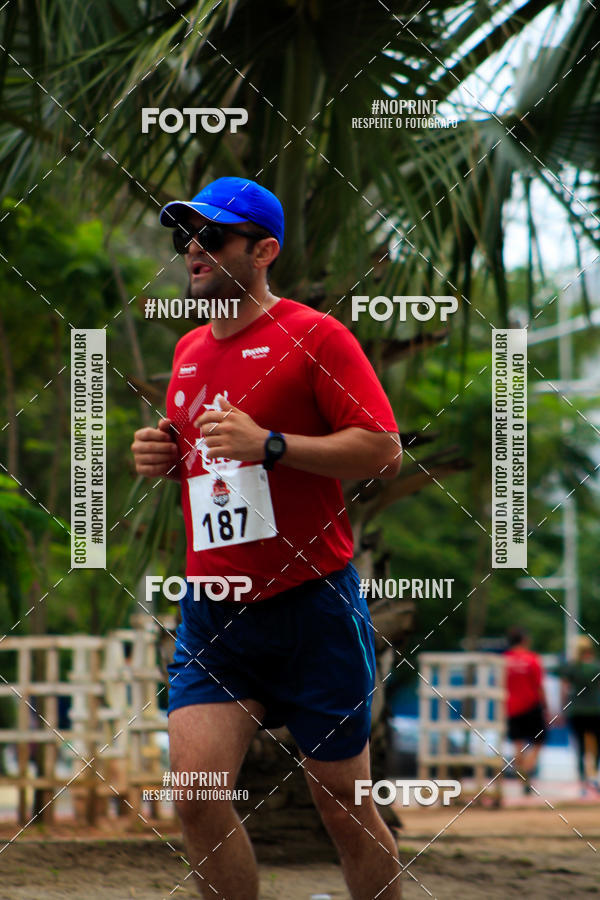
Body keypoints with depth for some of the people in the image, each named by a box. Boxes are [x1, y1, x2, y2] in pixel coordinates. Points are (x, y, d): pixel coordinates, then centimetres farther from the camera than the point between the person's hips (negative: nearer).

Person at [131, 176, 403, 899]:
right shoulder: (188, 351, 15)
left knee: (341, 806, 3)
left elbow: (385, 452, -12)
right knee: (197, 797, -11)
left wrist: (270, 444, -21)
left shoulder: (316, 336, -5)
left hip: (312, 602, -5)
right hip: (212, 613, 5)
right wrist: (161, 456, 7)